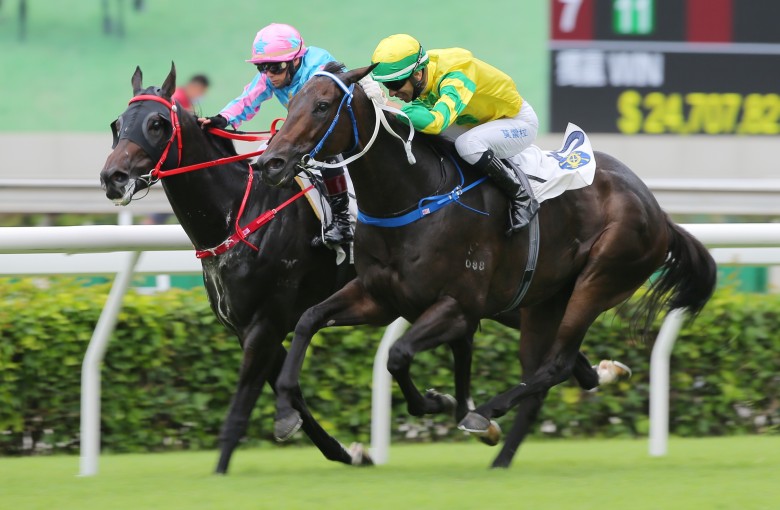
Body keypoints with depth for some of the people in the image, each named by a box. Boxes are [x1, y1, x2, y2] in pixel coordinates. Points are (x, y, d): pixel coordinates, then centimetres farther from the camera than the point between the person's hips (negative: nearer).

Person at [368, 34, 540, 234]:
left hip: (520, 121, -8)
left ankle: (521, 198, -19)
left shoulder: (455, 78, -37)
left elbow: (436, 121, -53)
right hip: (481, 120, 8)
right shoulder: (420, 80, -12)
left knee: (467, 144, -35)